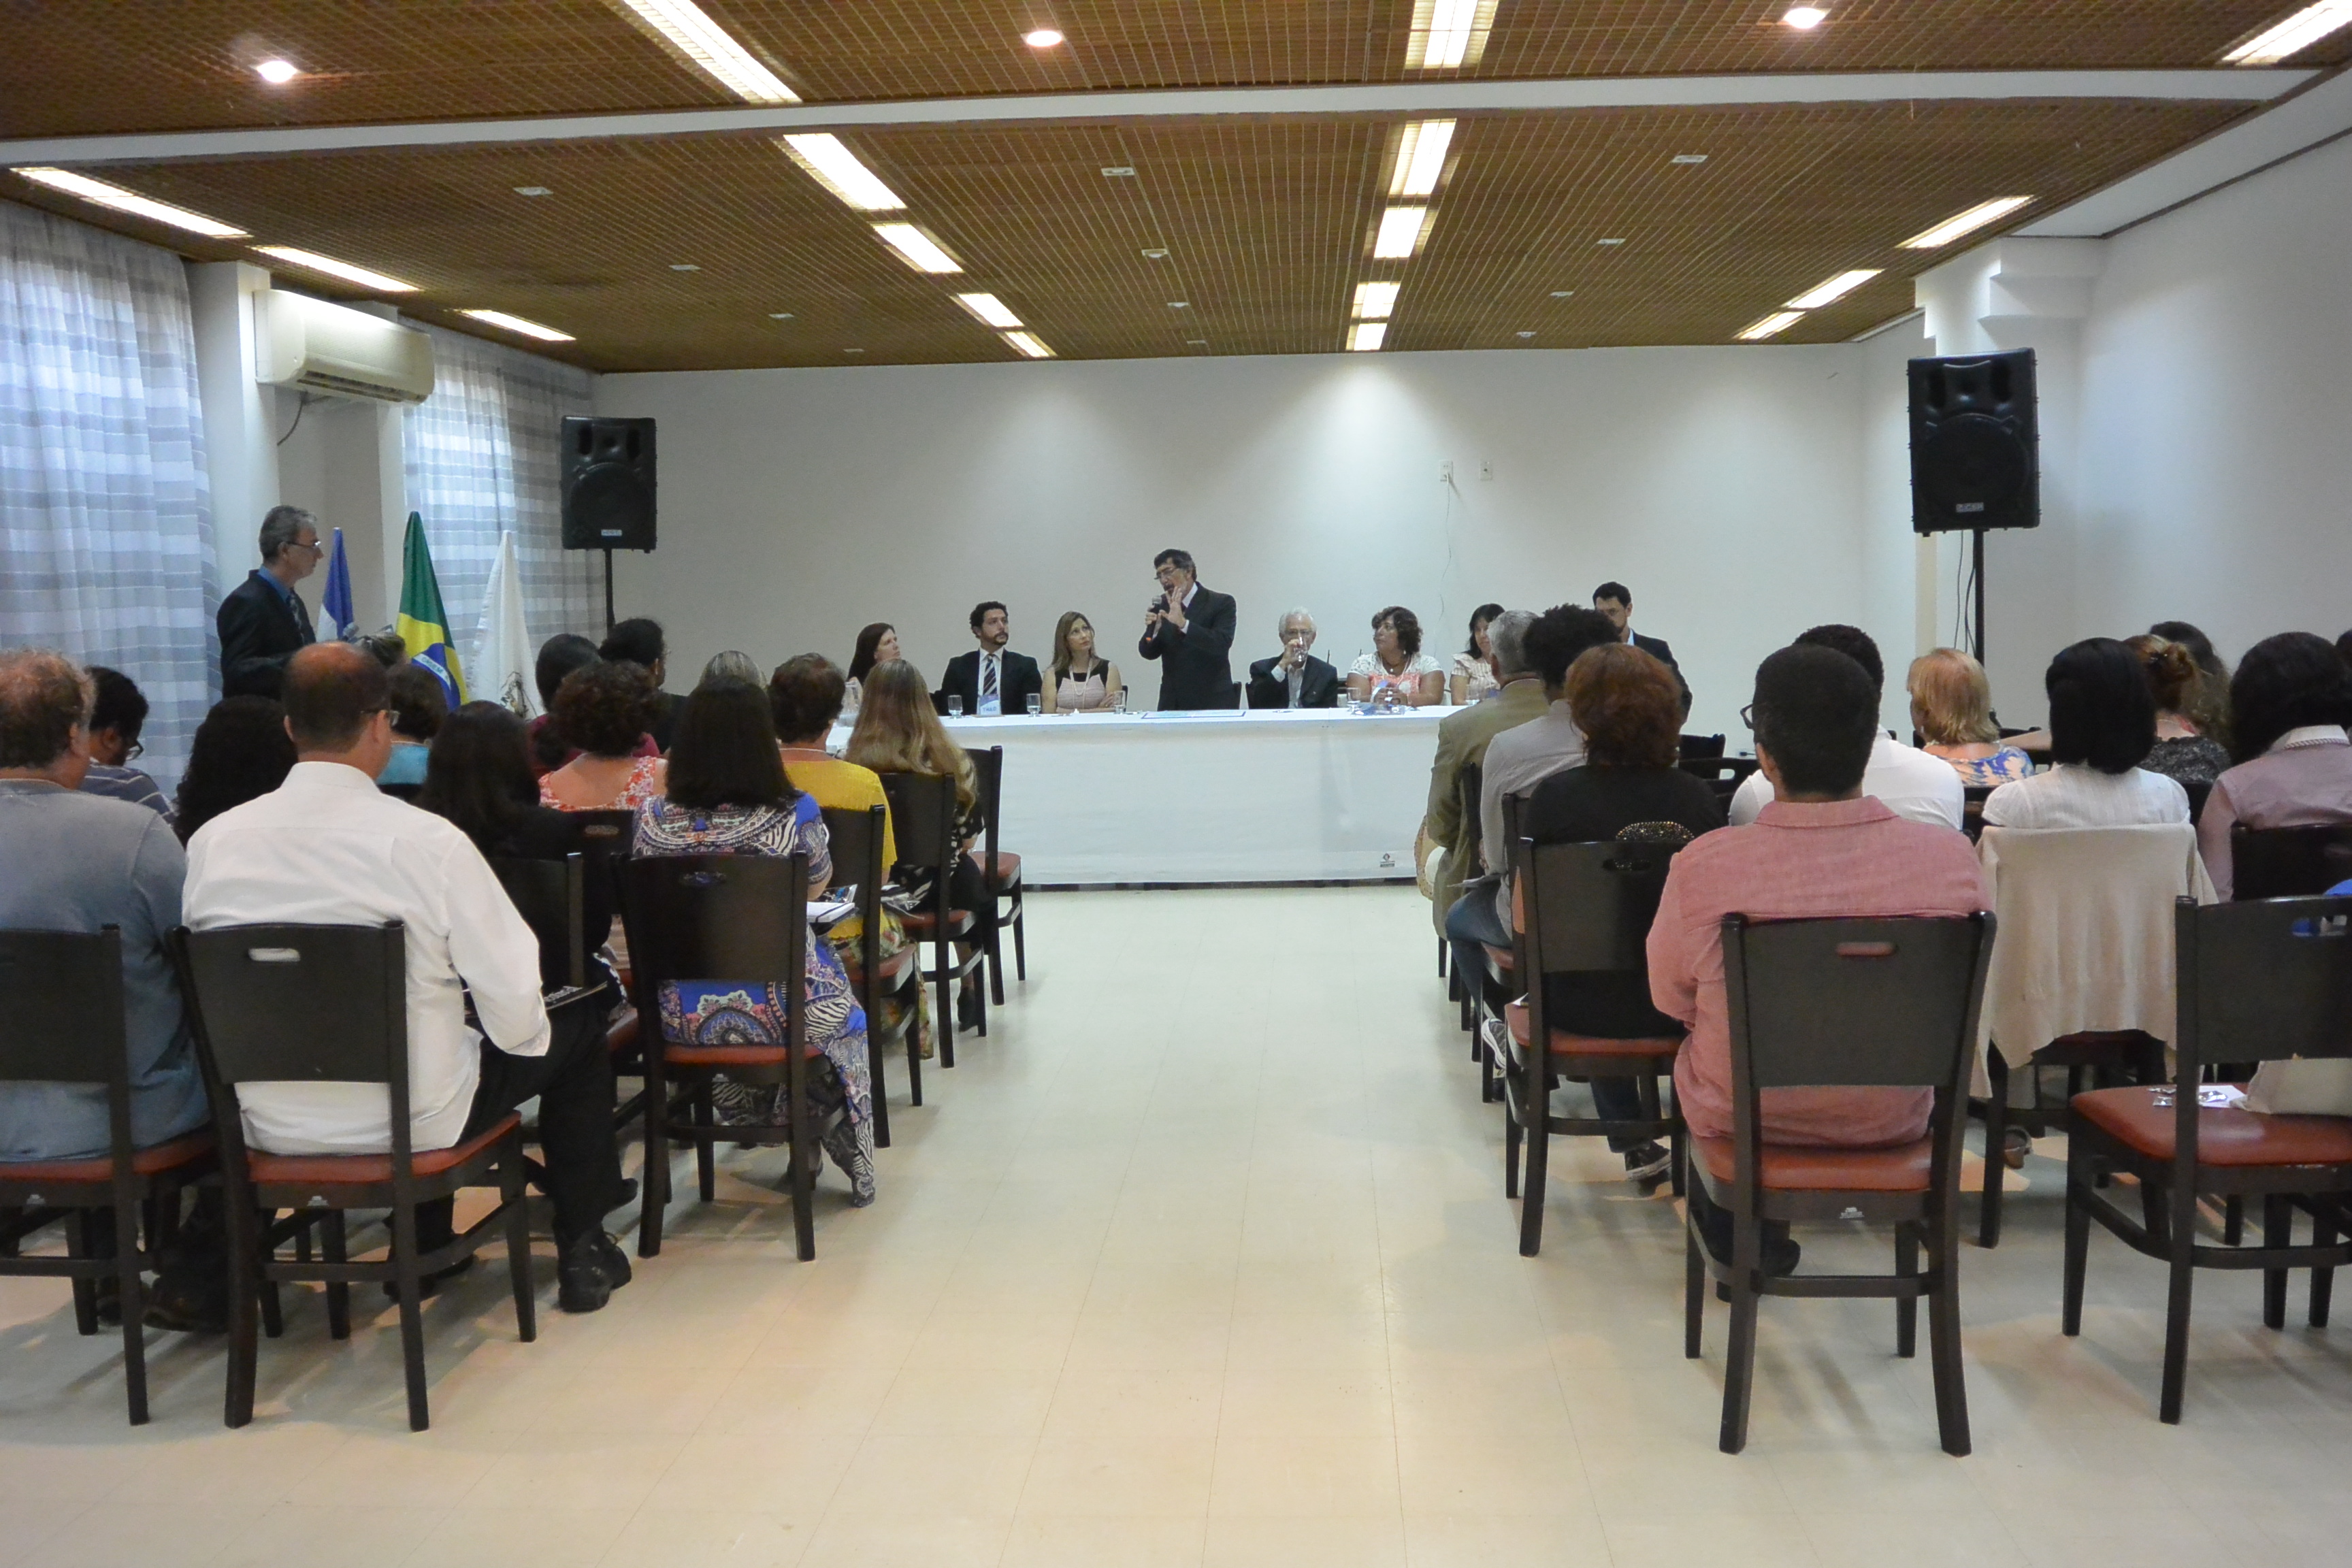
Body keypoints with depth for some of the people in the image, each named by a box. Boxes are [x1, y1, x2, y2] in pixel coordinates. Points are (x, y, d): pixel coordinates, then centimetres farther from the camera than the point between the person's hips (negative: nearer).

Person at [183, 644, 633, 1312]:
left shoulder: (211, 841, -8)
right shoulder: (428, 841, -21)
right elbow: (513, 1001, -18)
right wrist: (528, 1032, 5)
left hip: (272, 1125, 5)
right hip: (412, 1119, -5)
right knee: (579, 1040, 20)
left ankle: (425, 1252, 43)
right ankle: (581, 1251, 26)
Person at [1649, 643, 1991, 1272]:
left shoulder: (1703, 866, -28)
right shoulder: (1951, 858, -23)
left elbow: (1671, 999, -9)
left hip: (1742, 1117, -2)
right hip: (1893, 1119, 2)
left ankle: (1739, 1237, 45)